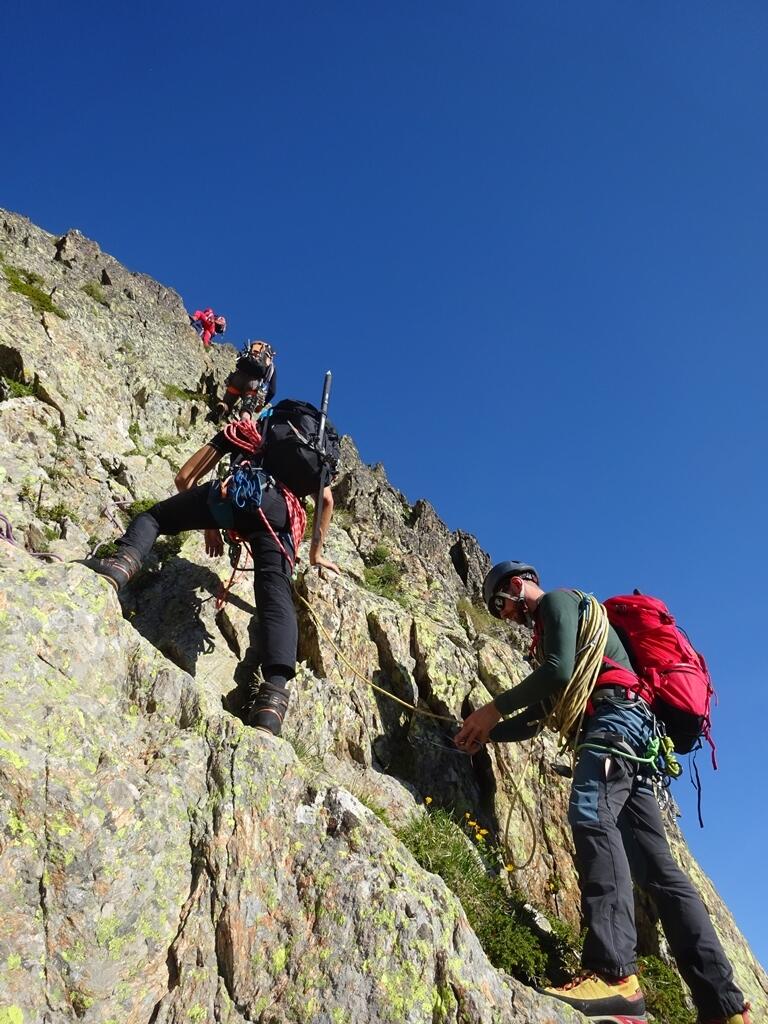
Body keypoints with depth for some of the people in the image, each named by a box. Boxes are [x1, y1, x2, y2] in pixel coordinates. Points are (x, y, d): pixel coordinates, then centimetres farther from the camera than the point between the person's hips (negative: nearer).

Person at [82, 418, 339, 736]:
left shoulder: (241, 429, 36)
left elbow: (184, 478, 31)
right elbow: (326, 500, 32)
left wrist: (208, 524, 41)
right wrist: (316, 552, 42)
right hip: (283, 514, 1)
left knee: (154, 516, 18)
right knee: (276, 599, -11)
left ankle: (122, 563, -14)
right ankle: (275, 690, -34)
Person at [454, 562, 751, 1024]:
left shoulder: (558, 600, 7)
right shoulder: (549, 630, 35)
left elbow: (561, 670, -12)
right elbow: (535, 719, 33)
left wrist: (494, 708, -6)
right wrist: (486, 733, 21)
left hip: (617, 715, -10)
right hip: (635, 734, 10)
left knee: (590, 813, -30)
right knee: (656, 864, 1)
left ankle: (614, 972, -44)